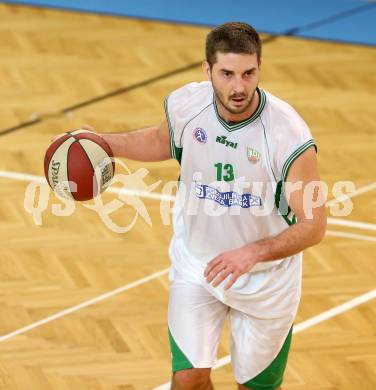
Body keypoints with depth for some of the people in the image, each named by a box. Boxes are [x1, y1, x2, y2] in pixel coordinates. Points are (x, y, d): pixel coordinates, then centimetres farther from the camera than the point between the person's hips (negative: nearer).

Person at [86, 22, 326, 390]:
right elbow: (164, 141, 11)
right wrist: (104, 143, -3)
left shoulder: (288, 135, -29)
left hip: (264, 275, -2)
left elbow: (313, 226, -24)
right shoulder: (186, 104, -16)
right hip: (195, 263, 3)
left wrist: (252, 253, -37)